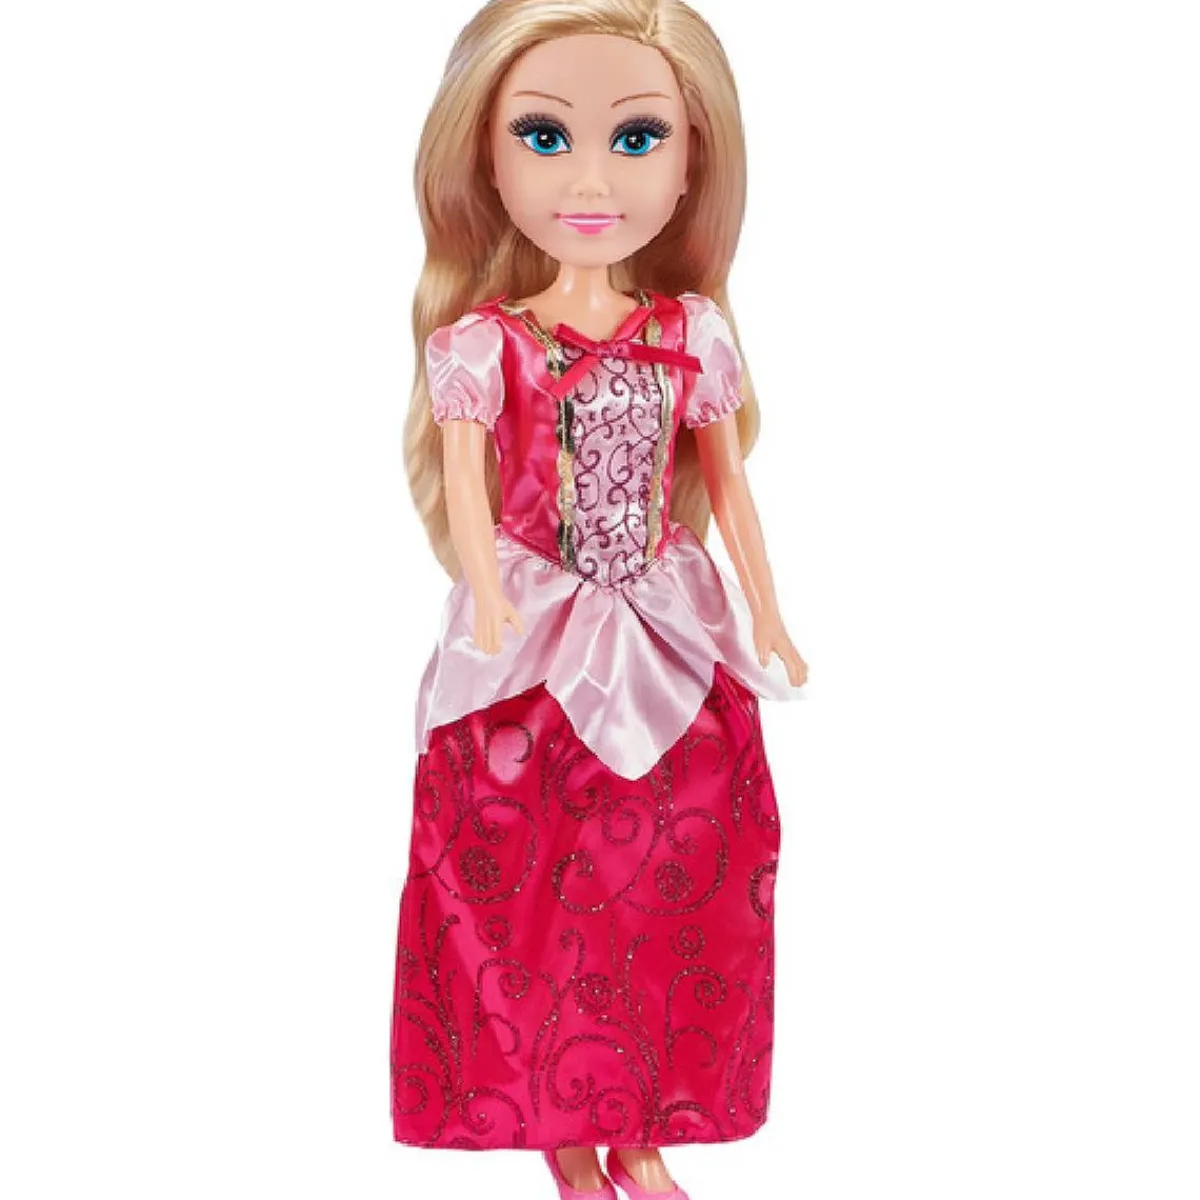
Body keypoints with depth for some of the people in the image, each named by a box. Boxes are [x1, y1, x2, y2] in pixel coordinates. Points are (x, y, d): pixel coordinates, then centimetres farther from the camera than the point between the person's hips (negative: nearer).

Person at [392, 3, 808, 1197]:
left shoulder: (691, 334, 0)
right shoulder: (482, 342, -8)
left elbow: (728, 481, 7)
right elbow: (465, 488, -10)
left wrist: (766, 618, 9)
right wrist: (491, 621, -22)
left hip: (668, 639, 3)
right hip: (536, 644, -2)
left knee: (666, 893, 7)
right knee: (539, 894, 4)